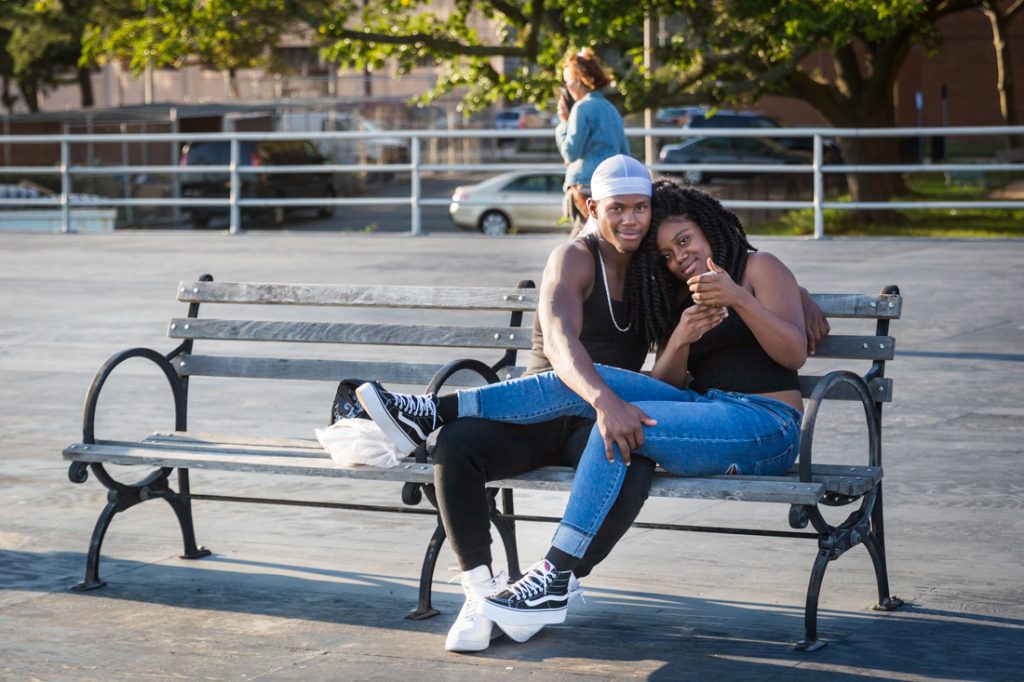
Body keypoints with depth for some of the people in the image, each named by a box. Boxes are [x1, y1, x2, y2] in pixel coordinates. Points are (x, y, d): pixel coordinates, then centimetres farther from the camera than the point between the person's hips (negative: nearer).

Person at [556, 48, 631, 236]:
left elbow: (570, 152, -10)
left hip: (588, 187, -9)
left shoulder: (583, 107, -9)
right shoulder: (610, 108, 18)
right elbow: (625, 152, 20)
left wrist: (563, 122, 1)